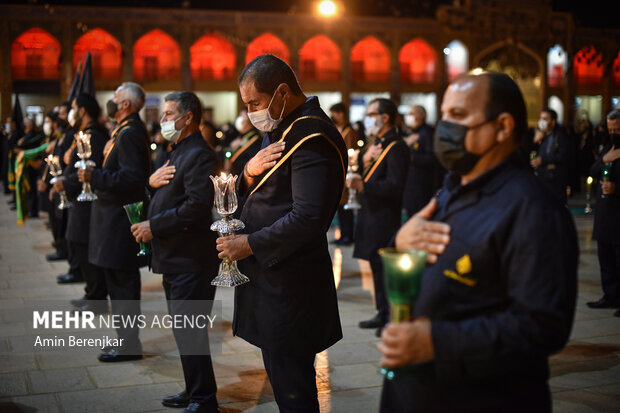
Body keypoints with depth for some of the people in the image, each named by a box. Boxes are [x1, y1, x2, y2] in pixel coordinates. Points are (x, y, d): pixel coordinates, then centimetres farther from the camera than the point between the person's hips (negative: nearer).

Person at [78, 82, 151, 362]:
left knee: (123, 283, -3)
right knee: (119, 283, 16)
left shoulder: (130, 134, -18)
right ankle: (126, 338, 25)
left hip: (121, 219, -11)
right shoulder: (126, 131, 15)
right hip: (116, 216, 11)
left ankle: (129, 346, 6)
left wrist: (95, 177, -23)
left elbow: (132, 178, -25)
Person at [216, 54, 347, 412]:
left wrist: (250, 244, -19)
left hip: (290, 285, -10)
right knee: (280, 376, 20)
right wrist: (250, 173, -6)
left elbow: (309, 217, -26)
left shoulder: (311, 137, -19)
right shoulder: (280, 128, 14)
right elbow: (257, 194, 17)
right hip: (269, 275, 10)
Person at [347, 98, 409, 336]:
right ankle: (383, 314, 25)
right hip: (370, 215, 10)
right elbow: (357, 173, 15)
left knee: (386, 268, -5)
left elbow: (395, 187, -22)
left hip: (385, 218, -10)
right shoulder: (376, 144, 17)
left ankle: (393, 318, 4)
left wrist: (363, 185, -32)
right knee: (377, 267, 15)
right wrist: (364, 160, -5)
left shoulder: (396, 148, -14)